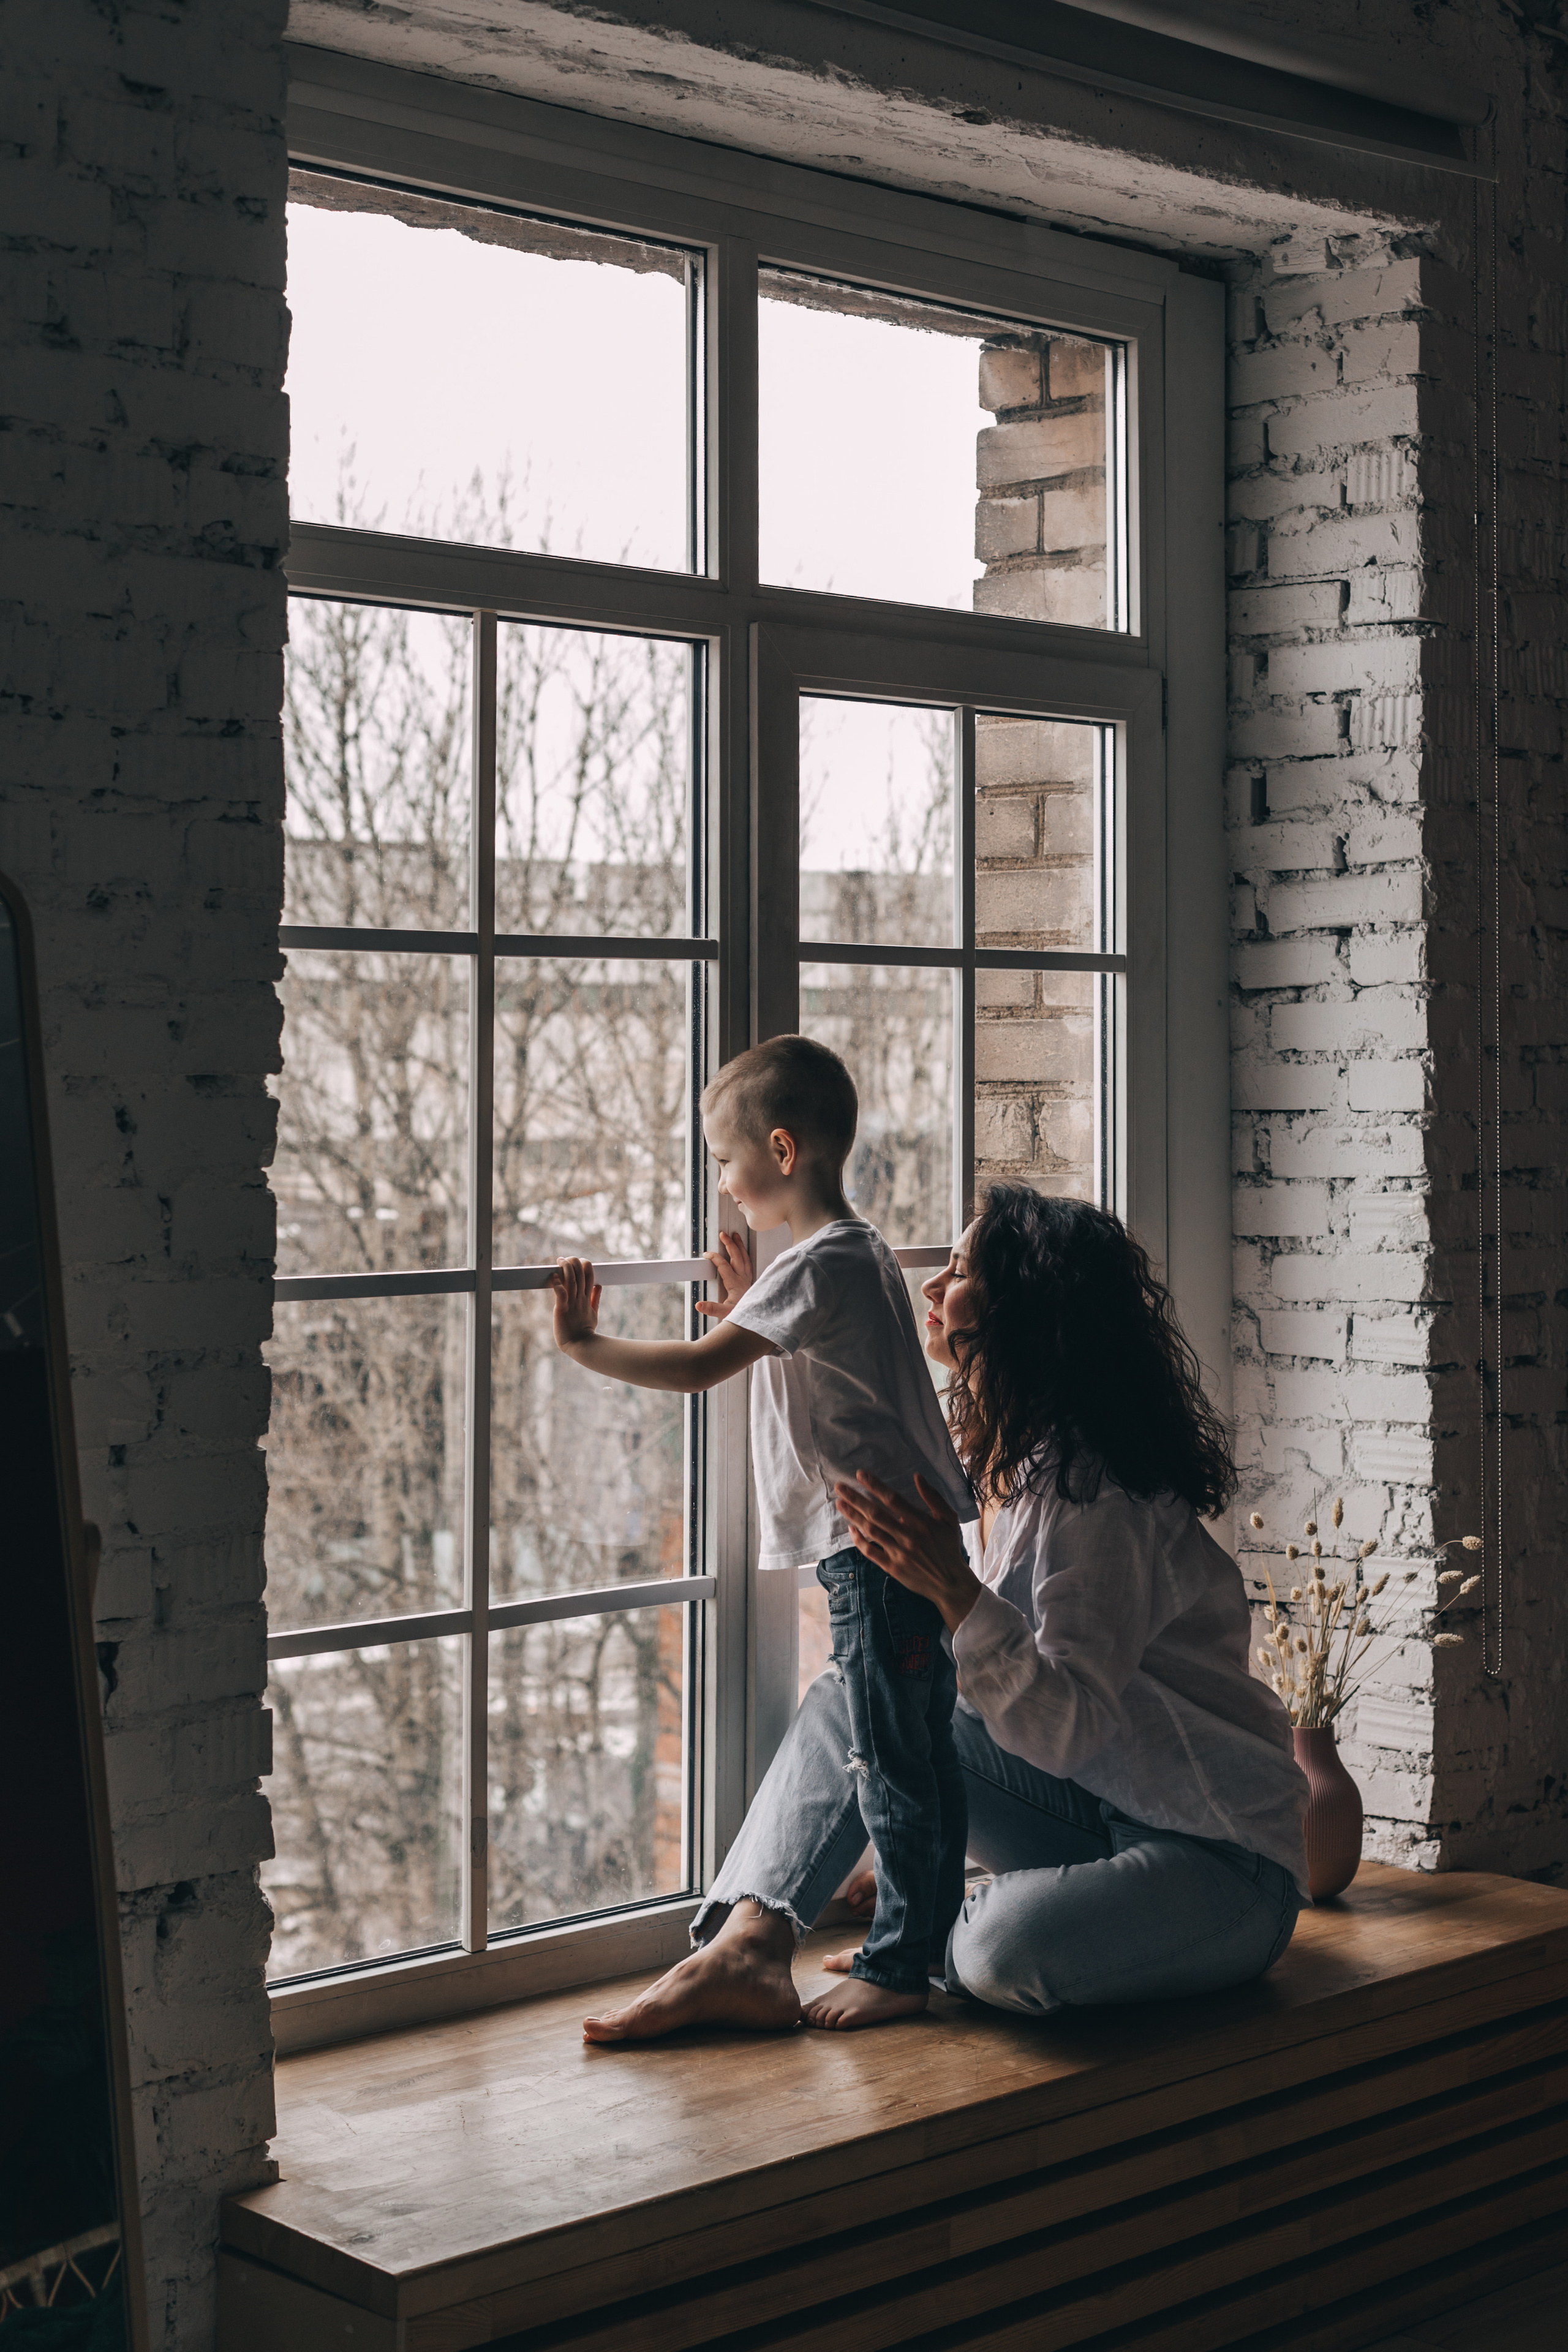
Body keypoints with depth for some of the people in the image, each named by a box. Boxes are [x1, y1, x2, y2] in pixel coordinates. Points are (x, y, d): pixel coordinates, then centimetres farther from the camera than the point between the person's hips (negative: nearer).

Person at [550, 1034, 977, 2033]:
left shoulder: (820, 1265, -16)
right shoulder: (860, 1250, 15)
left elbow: (698, 1366, -21)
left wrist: (583, 1342, -11)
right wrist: (752, 1310, 24)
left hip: (876, 1546, -10)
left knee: (888, 1761, -4)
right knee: (920, 1752, 16)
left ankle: (899, 1967, 2)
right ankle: (928, 1934, 25)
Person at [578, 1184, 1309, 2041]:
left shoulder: (1096, 1494, -24)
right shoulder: (1004, 1464, 4)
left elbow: (1064, 1728, -30)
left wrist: (954, 1593, -40)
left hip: (1224, 1865, -8)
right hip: (1093, 1819, 8)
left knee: (1006, 1951, -35)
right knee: (856, 1691, -3)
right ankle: (746, 1947, -16)